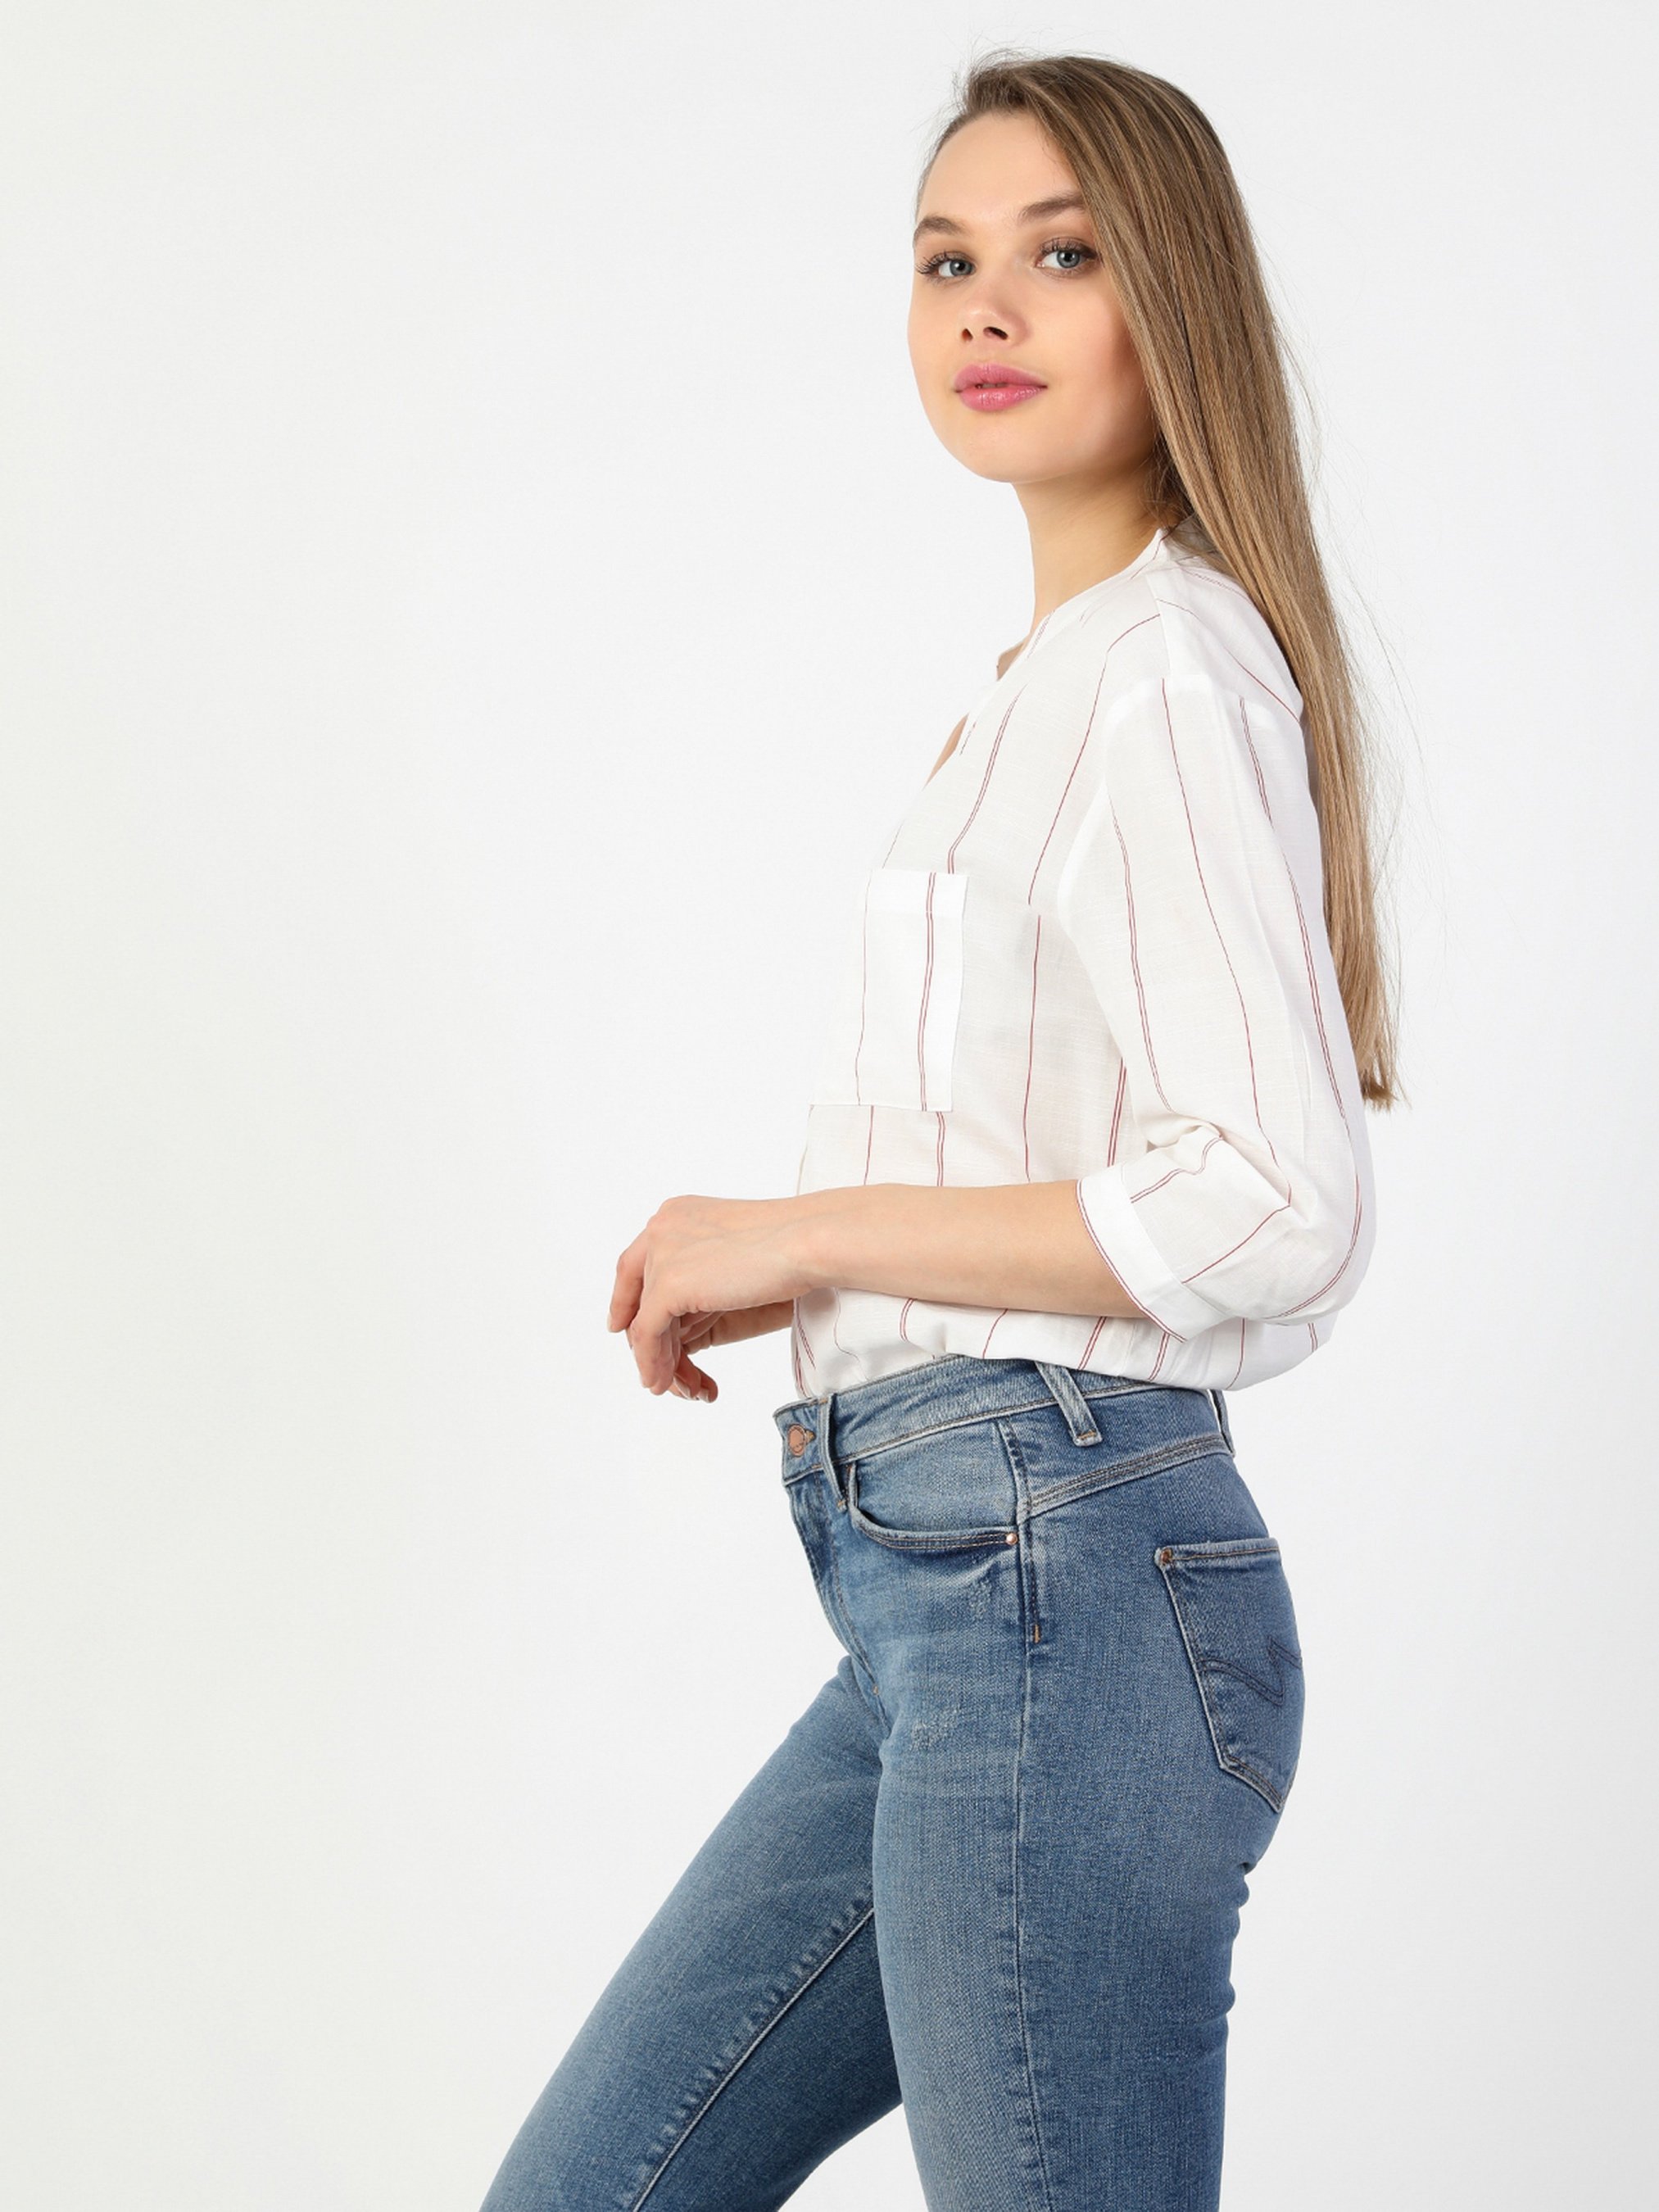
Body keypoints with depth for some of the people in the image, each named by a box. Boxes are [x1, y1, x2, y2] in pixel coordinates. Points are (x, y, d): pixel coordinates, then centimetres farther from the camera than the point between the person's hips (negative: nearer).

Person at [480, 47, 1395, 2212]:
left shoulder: (1167, 669, -11)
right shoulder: (1065, 676, 18)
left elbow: (1277, 1206, -21)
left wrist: (802, 1233, -13)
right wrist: (779, 1282, 10)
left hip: (1056, 1575, -10)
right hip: (966, 1592, 10)